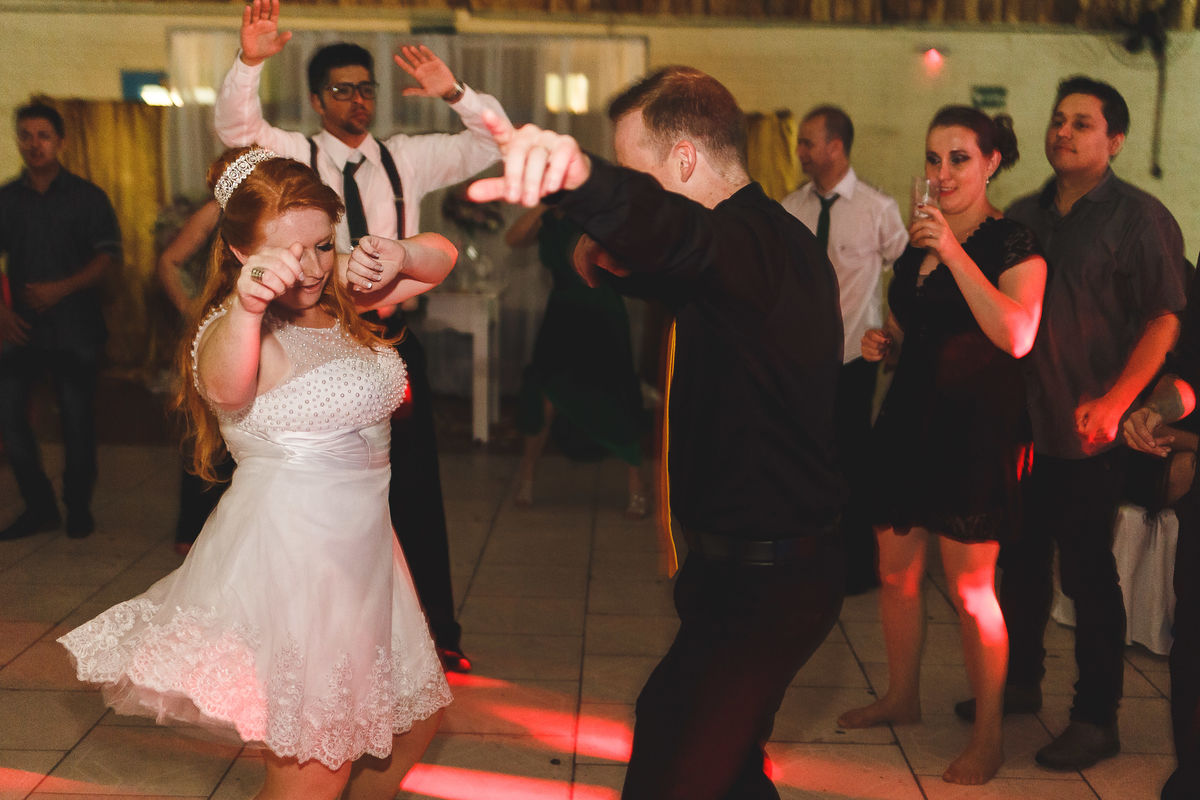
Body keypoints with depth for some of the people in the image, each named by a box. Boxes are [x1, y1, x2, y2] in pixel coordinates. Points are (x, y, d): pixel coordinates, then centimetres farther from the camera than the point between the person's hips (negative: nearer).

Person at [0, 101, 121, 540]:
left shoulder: (87, 197, 3)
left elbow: (109, 256, -3)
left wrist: (62, 288, -15)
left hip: (75, 327, -2)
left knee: (77, 420, 1)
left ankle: (78, 508, 18)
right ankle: (39, 507, 13)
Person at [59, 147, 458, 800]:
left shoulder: (336, 301, 9)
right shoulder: (238, 329, -16)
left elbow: (440, 258, 14)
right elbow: (224, 386, -41)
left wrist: (398, 255, -10)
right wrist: (246, 307, -61)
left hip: (359, 545, 9)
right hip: (290, 555, -9)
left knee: (411, 722, 21)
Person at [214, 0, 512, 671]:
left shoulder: (408, 159, 6)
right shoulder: (295, 155, 0)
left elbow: (498, 142, 3)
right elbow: (235, 126, -18)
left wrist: (454, 93, -14)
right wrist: (250, 61, -36)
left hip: (394, 344, 2)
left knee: (417, 490, 7)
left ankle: (439, 628, 20)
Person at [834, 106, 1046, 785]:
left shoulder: (1014, 243, -9)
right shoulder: (920, 240, 13)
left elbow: (1017, 336, -26)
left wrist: (955, 254, -28)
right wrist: (884, 341, 5)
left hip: (976, 429, -7)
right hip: (910, 420, 7)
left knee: (970, 590, -3)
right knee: (897, 574, 14)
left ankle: (990, 734, 13)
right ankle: (902, 697, 33)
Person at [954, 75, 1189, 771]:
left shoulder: (1139, 217, -6)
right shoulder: (1024, 216, 11)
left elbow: (1164, 320, -12)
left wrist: (1112, 403, -22)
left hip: (1087, 433, -5)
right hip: (1021, 423, 5)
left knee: (1088, 572, 2)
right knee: (1022, 558, 15)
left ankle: (1097, 717, 16)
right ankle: (1020, 681, 32)